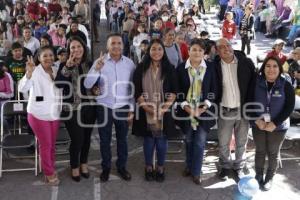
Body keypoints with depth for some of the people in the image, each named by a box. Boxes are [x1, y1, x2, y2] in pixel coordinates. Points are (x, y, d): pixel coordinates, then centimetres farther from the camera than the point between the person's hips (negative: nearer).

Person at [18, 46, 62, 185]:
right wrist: (29, 73, -41)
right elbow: (22, 89, -26)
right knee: (45, 144, 4)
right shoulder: (35, 71, -13)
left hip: (54, 113, 5)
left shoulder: (56, 71, 5)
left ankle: (51, 169, 32)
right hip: (39, 114, -5)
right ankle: (49, 173, 20)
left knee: (52, 144, 15)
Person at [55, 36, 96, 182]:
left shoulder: (90, 64, 6)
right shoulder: (64, 65, -3)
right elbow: (58, 84, -19)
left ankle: (83, 164, 34)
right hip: (72, 109, -3)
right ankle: (74, 167, 21)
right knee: (77, 139, -3)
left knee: (86, 137, 13)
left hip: (88, 107, 4)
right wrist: (68, 66, -25)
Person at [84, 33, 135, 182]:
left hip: (123, 107, 1)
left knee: (122, 139, 14)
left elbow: (133, 88, 4)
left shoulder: (129, 63, -2)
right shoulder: (99, 62, -8)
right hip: (104, 107, -1)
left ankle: (122, 166, 32)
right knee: (105, 140, 13)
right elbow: (87, 85, -15)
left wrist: (132, 108, 3)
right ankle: (106, 167, 31)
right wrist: (96, 69, -30)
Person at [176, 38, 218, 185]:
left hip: (204, 110, -1)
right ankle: (189, 166, 32)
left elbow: (213, 89, -1)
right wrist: (186, 107, -12)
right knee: (189, 140, 14)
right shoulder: (181, 68, 0)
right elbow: (178, 90, 0)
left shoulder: (210, 67, -1)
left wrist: (203, 108, -11)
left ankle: (196, 172, 15)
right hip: (186, 110, 1)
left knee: (200, 142, 3)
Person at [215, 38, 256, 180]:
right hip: (224, 111, 0)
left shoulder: (246, 63, -7)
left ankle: (239, 166, 37)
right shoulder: (215, 66, -7)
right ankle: (224, 166, 36)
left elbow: (254, 83, -2)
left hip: (243, 110, 0)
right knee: (223, 143, 13)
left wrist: (250, 105, -6)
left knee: (241, 142, 16)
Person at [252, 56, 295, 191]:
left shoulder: (286, 86, -9)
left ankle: (269, 178, 30)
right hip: (258, 125, 1)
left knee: (273, 153, 11)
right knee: (260, 151, 13)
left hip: (278, 127, -1)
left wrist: (275, 124, -16)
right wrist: (257, 120, -14)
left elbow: (289, 108, -9)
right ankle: (258, 176, 31)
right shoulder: (256, 83, -6)